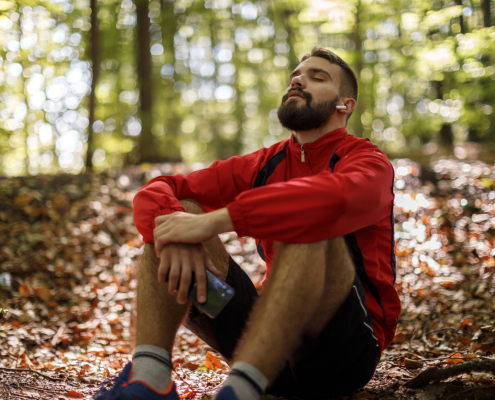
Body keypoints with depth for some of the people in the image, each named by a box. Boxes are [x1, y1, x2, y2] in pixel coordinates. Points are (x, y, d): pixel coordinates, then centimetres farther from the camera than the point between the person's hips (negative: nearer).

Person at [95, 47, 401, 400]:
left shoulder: (369, 162, -2)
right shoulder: (263, 165, 14)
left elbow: (334, 198, -29)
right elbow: (155, 190, 3)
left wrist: (212, 221, -31)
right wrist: (178, 239, -21)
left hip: (346, 349, -4)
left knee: (310, 224, -31)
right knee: (179, 208, -6)